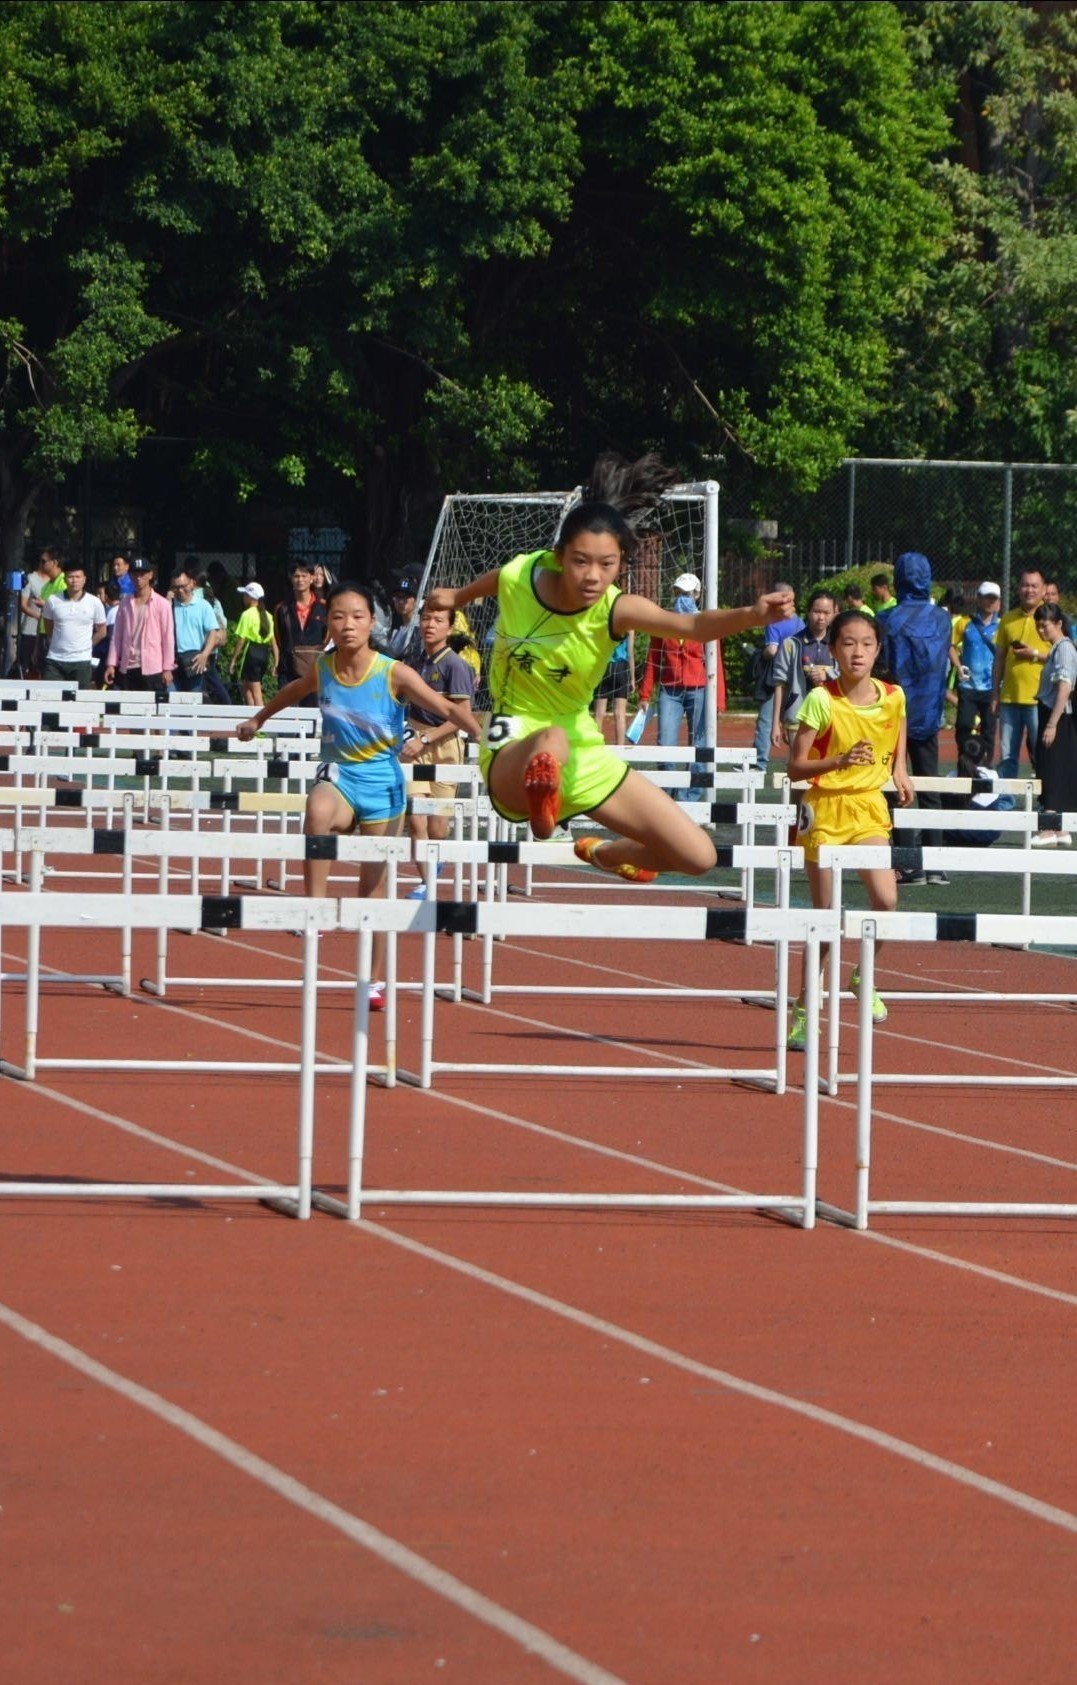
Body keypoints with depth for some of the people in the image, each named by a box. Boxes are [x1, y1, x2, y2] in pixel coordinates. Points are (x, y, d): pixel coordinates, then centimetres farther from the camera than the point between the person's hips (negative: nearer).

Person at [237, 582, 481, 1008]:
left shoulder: (394, 675, -14)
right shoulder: (322, 669, -4)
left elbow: (448, 709, -13)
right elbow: (294, 692, 19)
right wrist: (258, 719, 34)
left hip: (381, 781, -1)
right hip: (338, 774, 1)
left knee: (373, 884, 6)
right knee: (318, 810, -37)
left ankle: (376, 980, 17)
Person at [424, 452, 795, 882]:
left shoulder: (617, 609, -20)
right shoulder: (518, 576, -14)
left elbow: (693, 626, -41)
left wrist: (753, 615, -62)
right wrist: (457, 596, 38)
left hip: (584, 753, 3)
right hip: (515, 751, -3)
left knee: (698, 856, 6)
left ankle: (603, 852, 33)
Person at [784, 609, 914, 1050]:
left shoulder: (893, 697, -1)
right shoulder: (821, 700, -13)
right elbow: (796, 766, -13)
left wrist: (899, 773, 4)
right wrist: (840, 760, -29)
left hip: (870, 808, 3)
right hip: (825, 809, -3)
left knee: (885, 900, -18)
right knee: (824, 912, 1)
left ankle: (863, 976, 11)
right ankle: (803, 1010, 16)